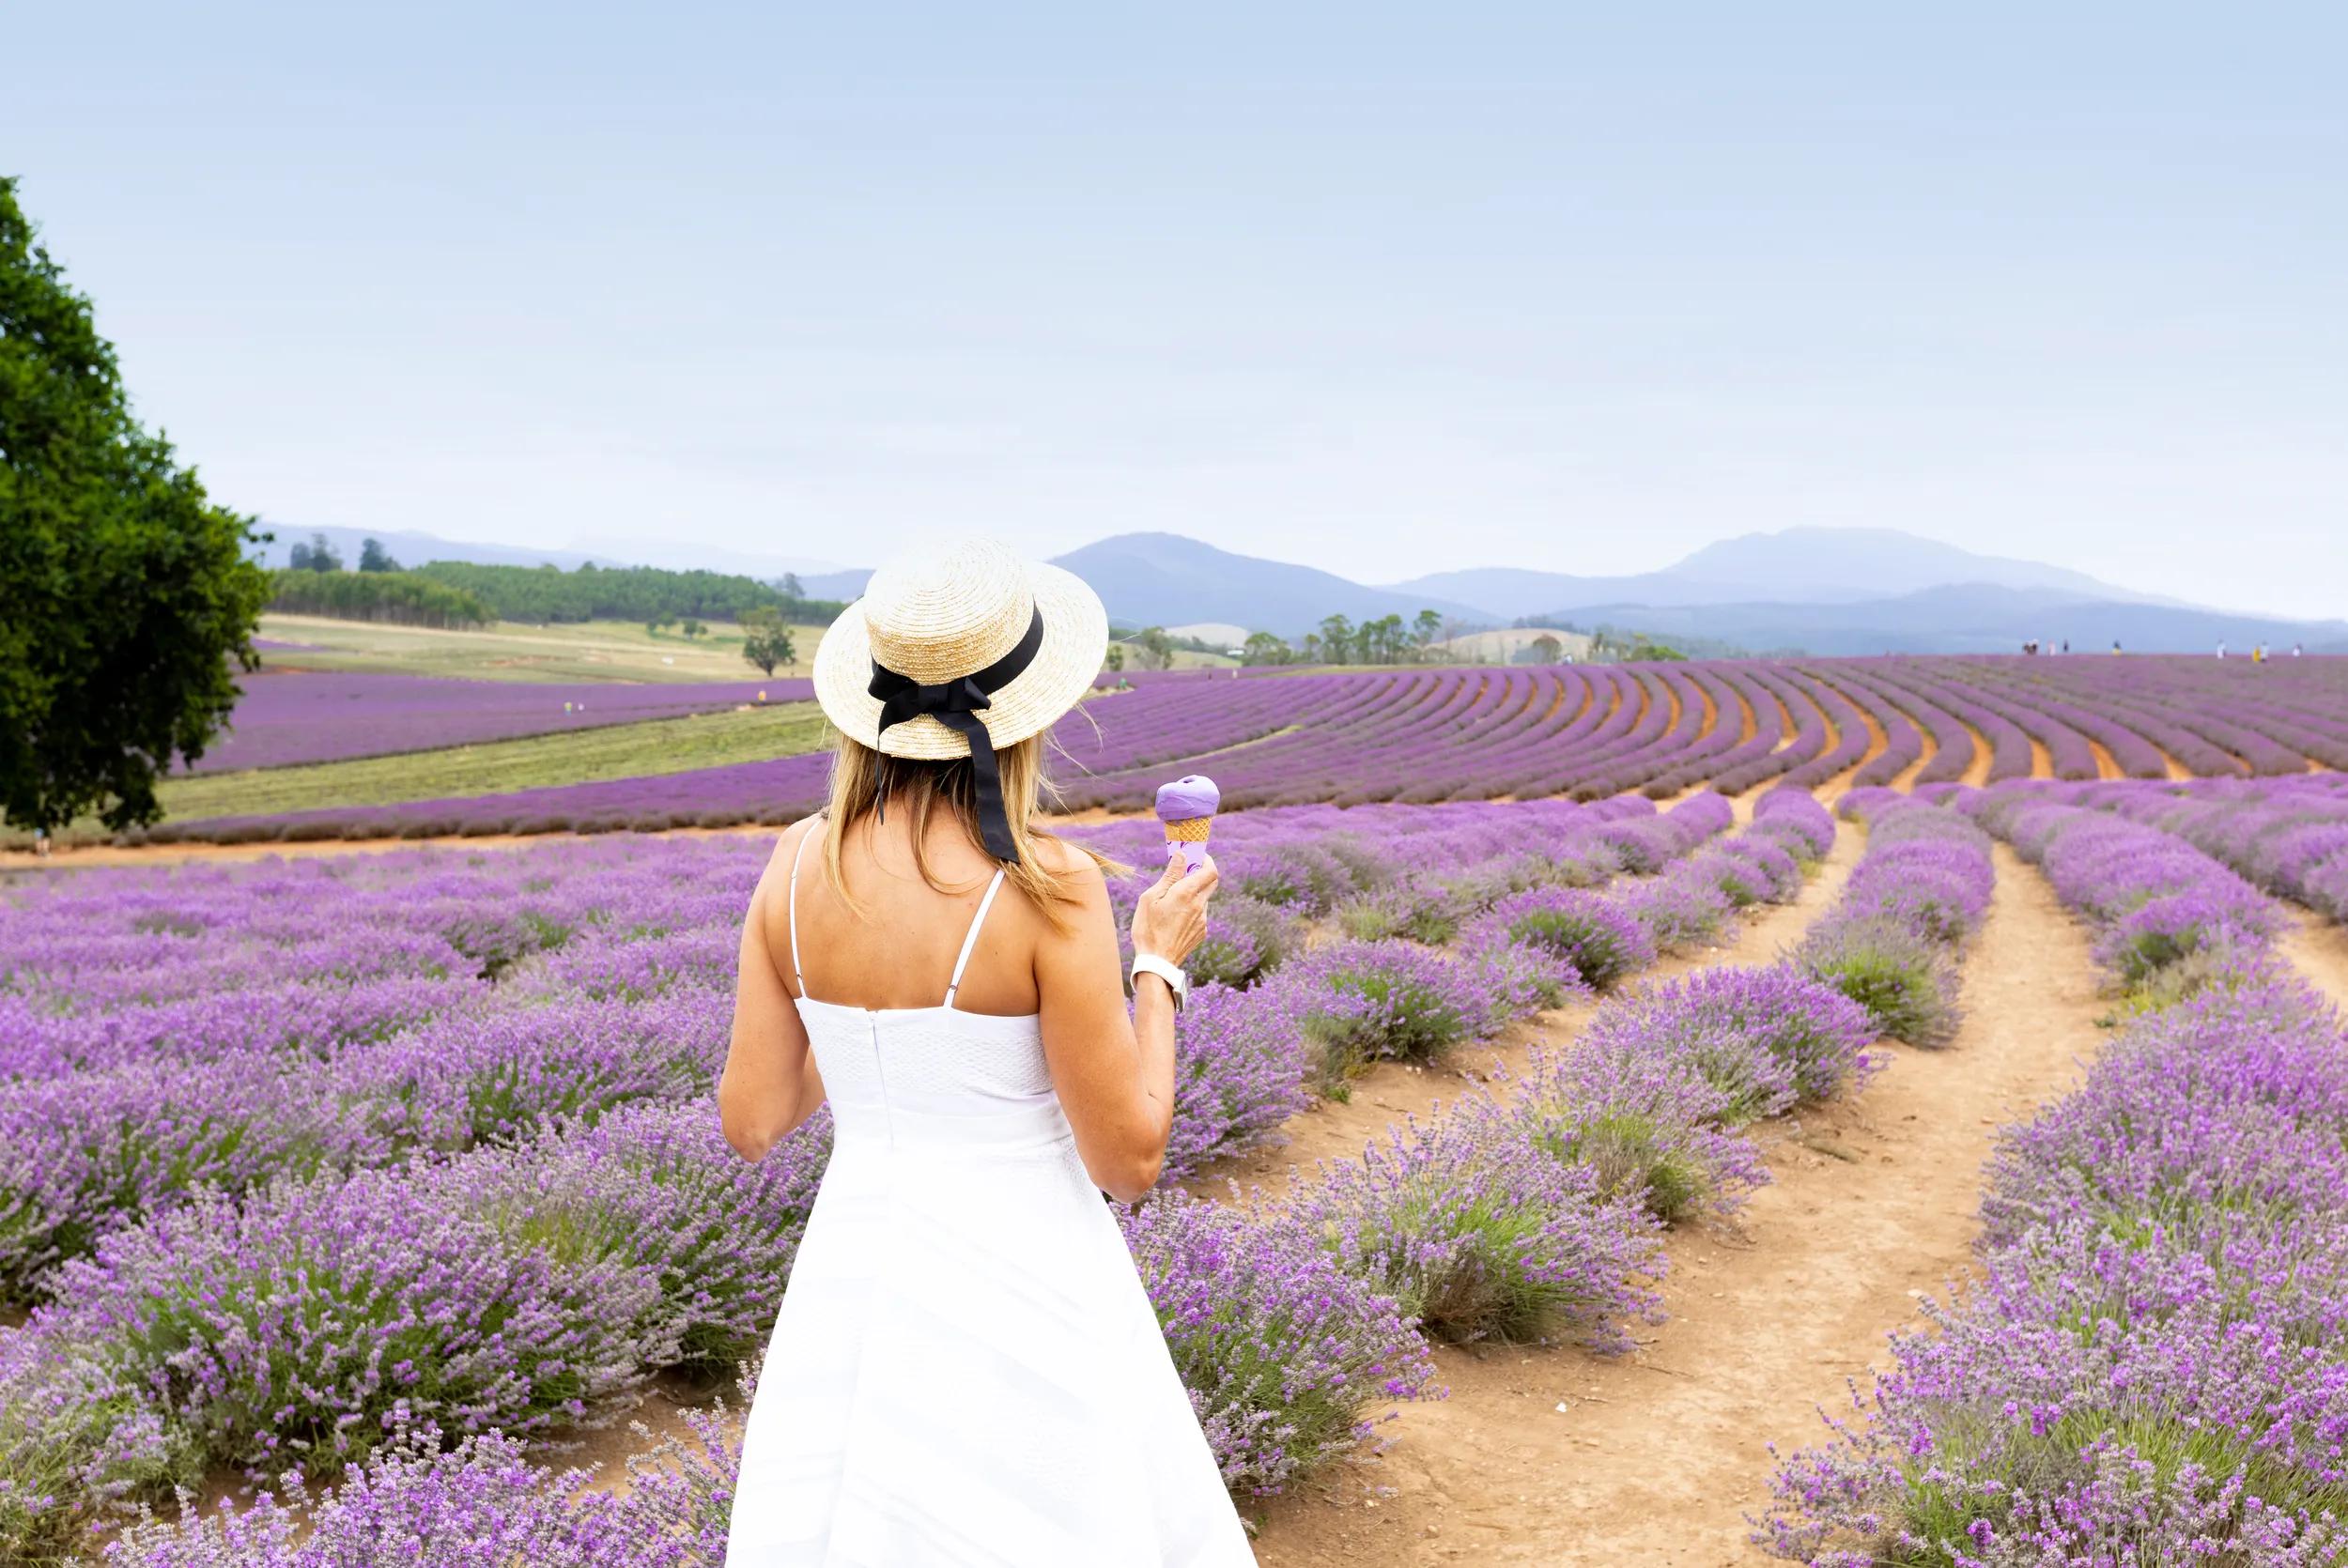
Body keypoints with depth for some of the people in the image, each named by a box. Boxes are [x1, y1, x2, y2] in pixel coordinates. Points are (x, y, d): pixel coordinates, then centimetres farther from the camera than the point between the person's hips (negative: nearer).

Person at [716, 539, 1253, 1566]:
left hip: (855, 1280, 5)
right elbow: (1127, 1160, -14)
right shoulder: (1048, 886, -18)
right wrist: (1159, 963, -1)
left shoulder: (799, 866, -4)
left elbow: (751, 1122, 3)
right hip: (1024, 1302, -4)